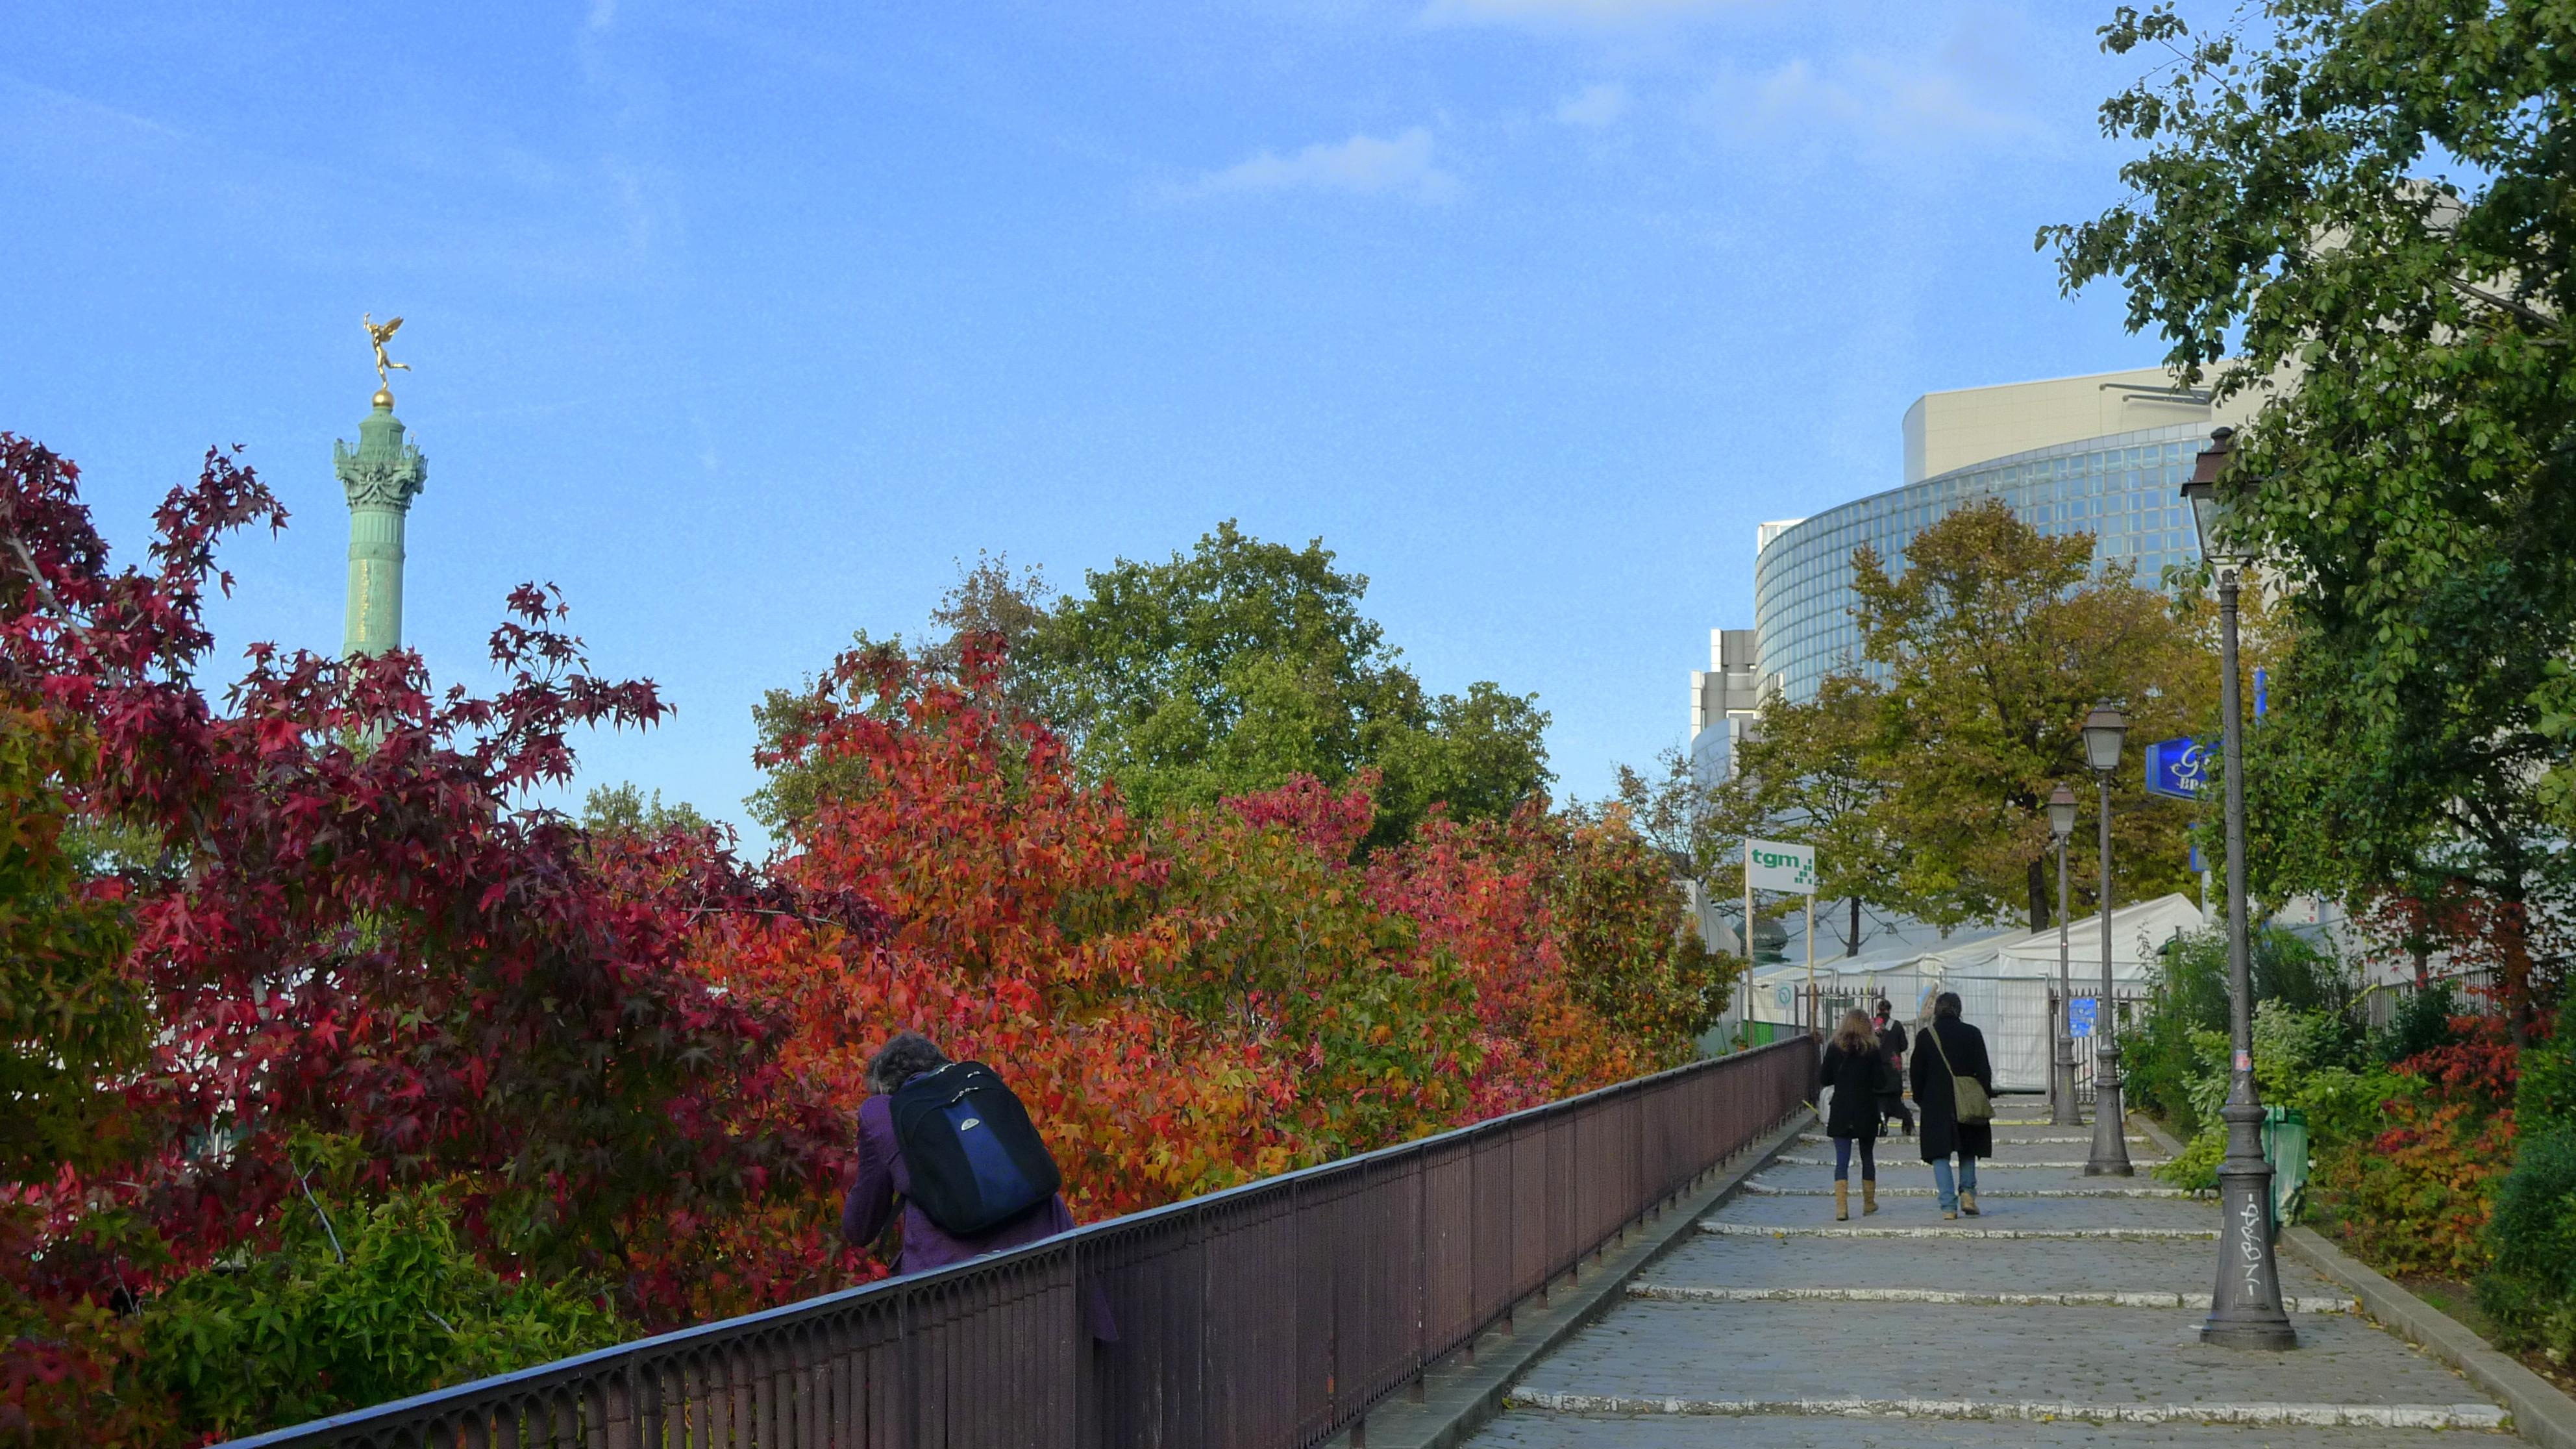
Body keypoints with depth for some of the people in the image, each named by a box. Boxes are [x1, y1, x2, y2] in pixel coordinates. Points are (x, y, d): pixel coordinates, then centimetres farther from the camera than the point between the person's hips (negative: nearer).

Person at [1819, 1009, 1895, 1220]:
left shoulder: (1834, 1049, -3)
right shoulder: (1872, 1051, -6)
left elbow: (1824, 1080, 0)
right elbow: (1880, 1083, -7)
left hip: (1840, 1112, 0)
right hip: (1866, 1112, 0)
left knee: (1842, 1159, -1)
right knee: (1867, 1157, 16)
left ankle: (1841, 1206, -12)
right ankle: (1869, 1203, 27)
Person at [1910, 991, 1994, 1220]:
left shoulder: (1925, 1036, -1)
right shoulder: (1972, 1034, 0)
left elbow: (1917, 1072, 2)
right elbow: (1984, 1069, 0)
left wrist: (1920, 1099, 13)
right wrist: (1985, 1096, 8)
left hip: (1935, 1104, -1)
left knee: (1940, 1154, 1)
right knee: (1968, 1151, 19)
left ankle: (1948, 1206, -5)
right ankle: (1967, 1191, 2)